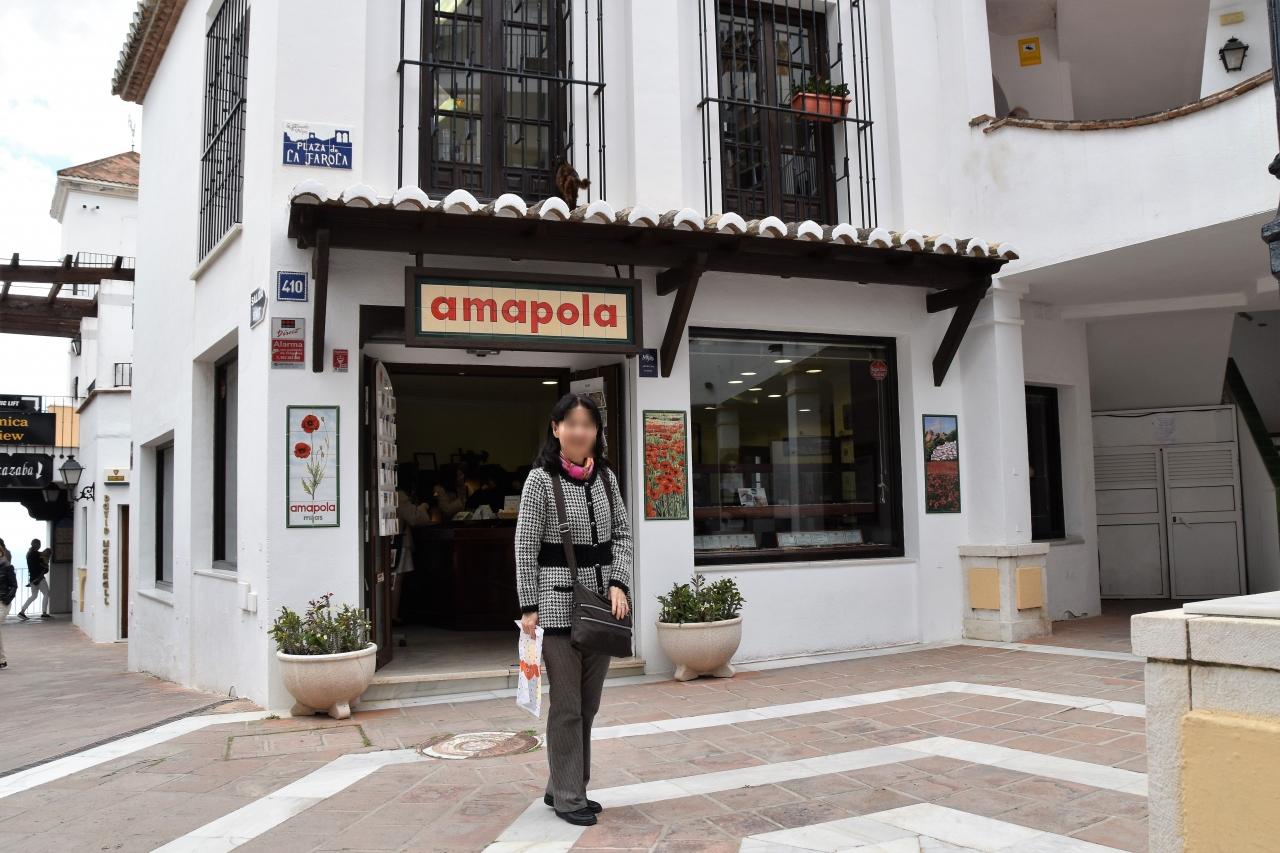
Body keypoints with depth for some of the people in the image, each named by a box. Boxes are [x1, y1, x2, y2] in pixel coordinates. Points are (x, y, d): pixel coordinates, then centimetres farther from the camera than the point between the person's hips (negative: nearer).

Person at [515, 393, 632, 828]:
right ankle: (568, 798, 13)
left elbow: (622, 534, 10)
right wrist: (529, 607, -8)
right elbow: (525, 548, -6)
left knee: (588, 705, 13)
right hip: (559, 602, -5)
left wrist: (618, 584, -4)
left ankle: (563, 786, 27)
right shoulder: (540, 479, -6)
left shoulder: (605, 476, 8)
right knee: (567, 706, 1)